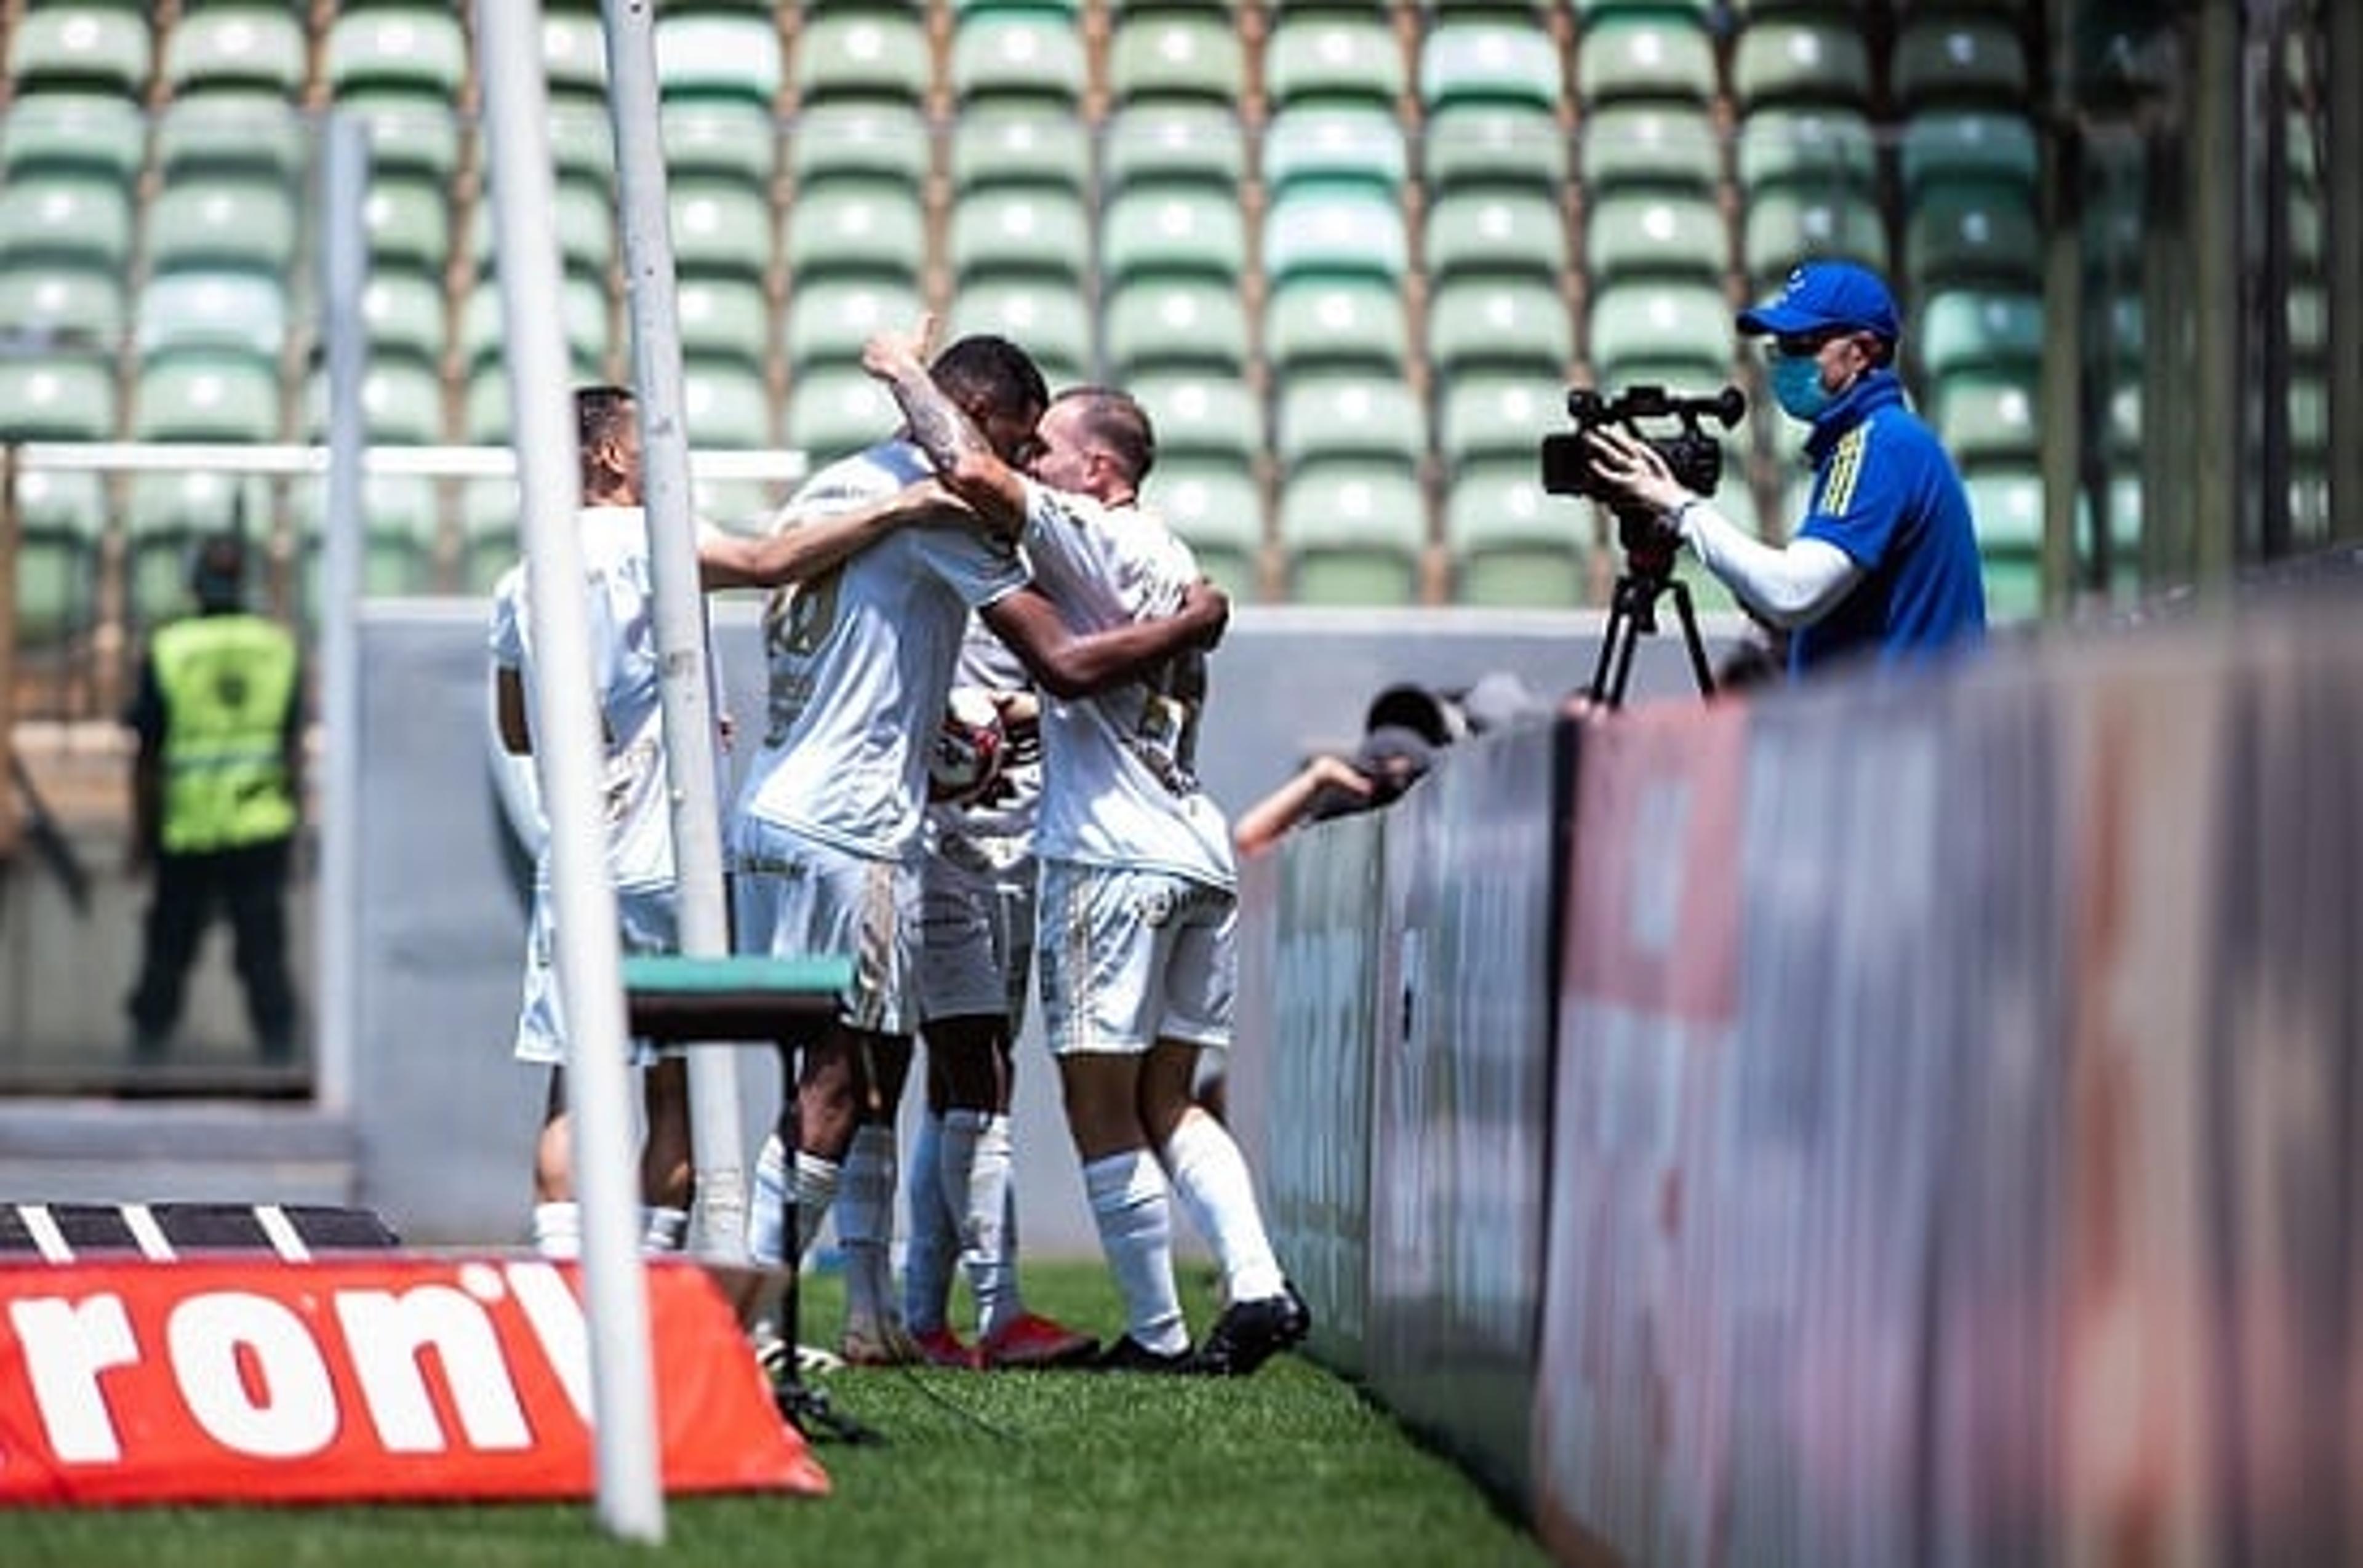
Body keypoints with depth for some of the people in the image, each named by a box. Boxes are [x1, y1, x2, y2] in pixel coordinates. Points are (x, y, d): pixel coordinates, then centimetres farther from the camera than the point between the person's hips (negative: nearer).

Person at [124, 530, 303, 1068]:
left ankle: (147, 1050, 15)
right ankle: (278, 1049, 2)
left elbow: (147, 756, -3)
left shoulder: (166, 653, -6)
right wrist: (294, 820, 11)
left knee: (169, 949, 10)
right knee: (263, 949, 5)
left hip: (186, 833, -1)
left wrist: (142, 833, 7)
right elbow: (295, 748, 2)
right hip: (261, 829, 1)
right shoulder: (280, 649, 0)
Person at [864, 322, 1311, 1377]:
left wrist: (905, 375, -5)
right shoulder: (1173, 563, 20)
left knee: (1103, 1110, -2)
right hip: (1198, 854, 9)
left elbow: (974, 471, -20)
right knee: (1167, 1105, 14)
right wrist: (1031, 721, 31)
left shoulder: (1094, 539, -7)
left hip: (1114, 856, -9)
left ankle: (1158, 1334, -1)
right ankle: (1256, 1287, -2)